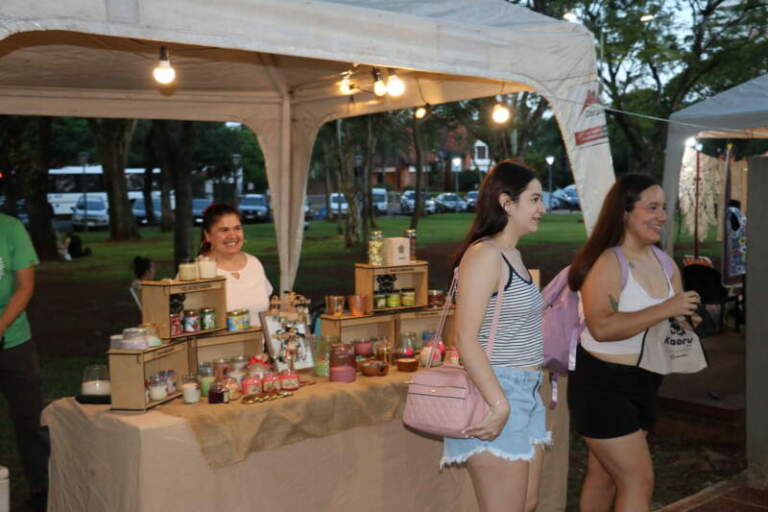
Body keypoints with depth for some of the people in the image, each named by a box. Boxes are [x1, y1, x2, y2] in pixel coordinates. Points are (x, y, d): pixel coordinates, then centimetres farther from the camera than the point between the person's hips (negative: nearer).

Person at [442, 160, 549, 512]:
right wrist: (500, 404, -24)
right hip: (496, 394, -10)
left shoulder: (513, 254, 14)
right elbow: (466, 338, -22)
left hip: (525, 394, 10)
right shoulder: (484, 254, -15)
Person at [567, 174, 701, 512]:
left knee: (605, 474, 17)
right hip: (603, 385, -8)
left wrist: (690, 314, -6)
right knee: (639, 480, -6)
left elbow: (678, 317, 16)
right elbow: (601, 326, -31)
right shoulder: (607, 263, -18)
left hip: (643, 384, 8)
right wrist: (665, 309, -29)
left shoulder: (663, 262, 8)